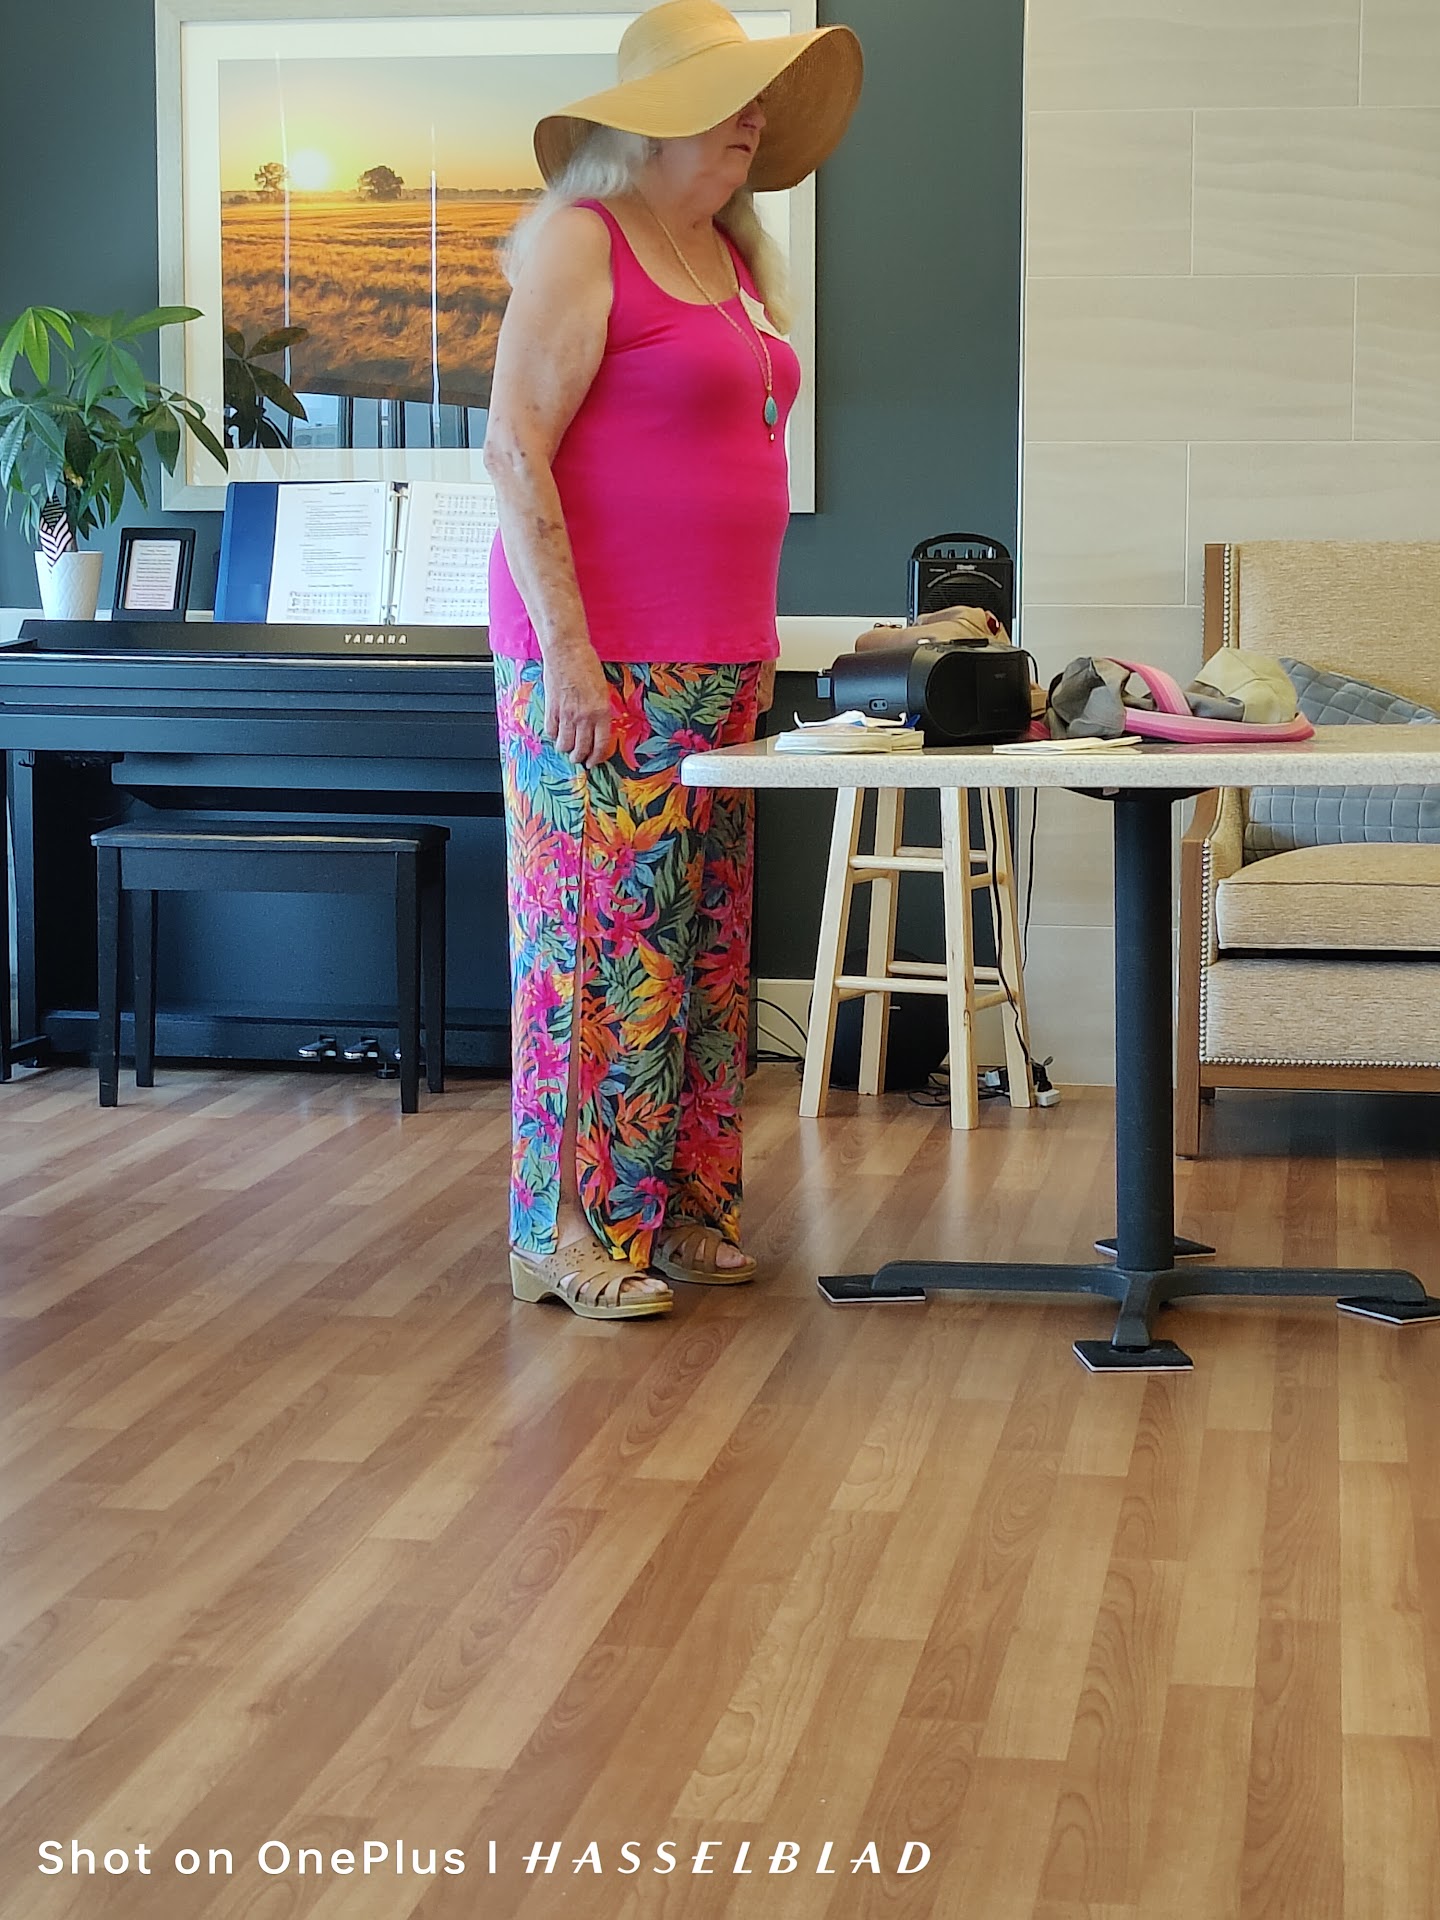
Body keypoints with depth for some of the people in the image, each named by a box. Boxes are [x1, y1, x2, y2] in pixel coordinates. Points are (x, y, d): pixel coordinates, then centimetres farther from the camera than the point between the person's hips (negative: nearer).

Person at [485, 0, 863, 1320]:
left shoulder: (733, 256, 17)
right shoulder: (583, 241, -8)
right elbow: (516, 448, -14)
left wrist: (754, 648, 18)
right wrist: (567, 646, -20)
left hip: (719, 660, 8)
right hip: (602, 657, -8)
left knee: (706, 935, 9)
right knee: (603, 935, -6)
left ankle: (680, 1206, 18)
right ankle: (575, 1235, 2)